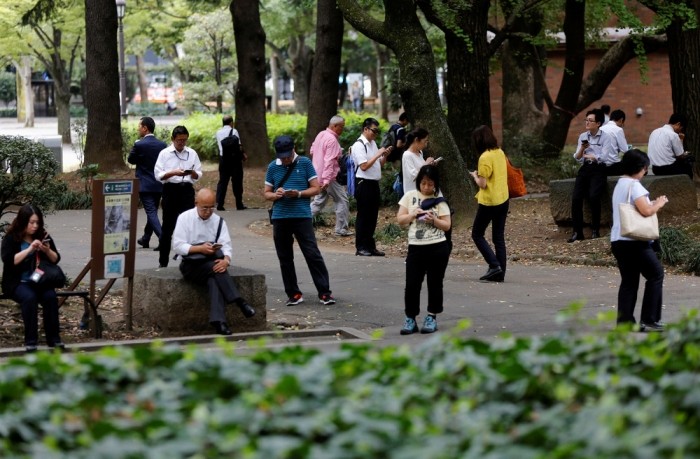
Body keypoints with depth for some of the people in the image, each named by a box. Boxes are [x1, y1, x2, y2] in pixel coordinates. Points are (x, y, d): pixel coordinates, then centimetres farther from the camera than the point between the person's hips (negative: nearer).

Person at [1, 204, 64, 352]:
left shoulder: (43, 236, 8)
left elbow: (56, 260, 9)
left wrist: (47, 250, -12)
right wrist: (29, 249, -22)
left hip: (39, 280, 3)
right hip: (18, 282, -3)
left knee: (51, 297, -28)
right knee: (29, 297, -34)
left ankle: (53, 338, -21)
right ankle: (30, 340, -29)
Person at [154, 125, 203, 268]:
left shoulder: (192, 153, 9)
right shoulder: (165, 153, 1)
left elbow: (198, 175, 11)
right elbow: (158, 175, -4)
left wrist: (193, 173, -12)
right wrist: (174, 173, -18)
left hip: (187, 190, 2)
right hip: (170, 189, -2)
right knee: (168, 226, 3)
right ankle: (163, 261, 9)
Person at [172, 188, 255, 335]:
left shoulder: (219, 221, 9)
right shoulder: (185, 218, 0)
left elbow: (226, 247, -1)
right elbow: (177, 246, -8)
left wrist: (226, 260, -25)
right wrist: (200, 249, -24)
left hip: (212, 264, 2)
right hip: (191, 265, -2)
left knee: (214, 279, -33)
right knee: (215, 269, -34)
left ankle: (218, 320, -47)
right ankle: (239, 301, -39)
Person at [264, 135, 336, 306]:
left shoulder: (305, 163, 0)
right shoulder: (273, 167, 7)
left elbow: (315, 188, 2)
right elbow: (267, 193, 13)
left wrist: (299, 194, -15)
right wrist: (276, 195, -10)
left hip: (302, 216, -3)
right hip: (280, 218, 3)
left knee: (313, 254, -6)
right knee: (285, 258, 7)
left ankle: (325, 292, -2)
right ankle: (294, 294, 16)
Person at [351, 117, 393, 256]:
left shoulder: (373, 144, 14)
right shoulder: (359, 145, -12)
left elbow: (379, 164, 20)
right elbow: (364, 166, -19)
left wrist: (385, 155, 2)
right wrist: (378, 154, -17)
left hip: (374, 183, 8)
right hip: (364, 184, -8)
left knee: (373, 216, 12)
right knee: (363, 216, -2)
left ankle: (370, 246, 19)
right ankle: (361, 248, 5)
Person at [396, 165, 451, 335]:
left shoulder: (439, 201, 2)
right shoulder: (410, 196, 5)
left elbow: (447, 225, 0)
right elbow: (400, 220, 5)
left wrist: (434, 220, -17)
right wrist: (413, 214, -12)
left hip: (438, 247, -1)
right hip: (416, 247, 1)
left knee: (435, 284, 7)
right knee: (412, 284, -1)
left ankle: (432, 317, 19)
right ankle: (410, 319, 8)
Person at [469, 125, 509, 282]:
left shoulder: (485, 158, -18)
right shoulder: (500, 153, 6)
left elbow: (482, 184, -18)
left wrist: (475, 175, 0)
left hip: (488, 202, -7)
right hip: (503, 200, 8)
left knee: (477, 234, 6)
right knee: (499, 237, 10)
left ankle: (494, 265, -7)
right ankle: (500, 272, 9)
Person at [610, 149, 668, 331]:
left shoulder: (620, 184, 17)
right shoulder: (633, 185, -12)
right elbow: (646, 211, -20)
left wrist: (653, 204, 15)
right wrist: (659, 204, -3)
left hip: (618, 240, 9)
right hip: (634, 241, -9)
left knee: (628, 281, 9)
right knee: (655, 274, 1)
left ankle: (625, 321, 5)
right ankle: (649, 320, 0)